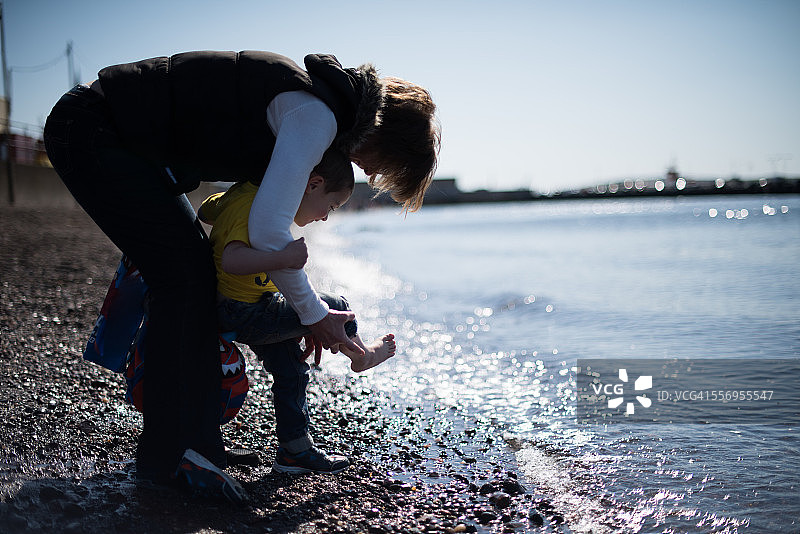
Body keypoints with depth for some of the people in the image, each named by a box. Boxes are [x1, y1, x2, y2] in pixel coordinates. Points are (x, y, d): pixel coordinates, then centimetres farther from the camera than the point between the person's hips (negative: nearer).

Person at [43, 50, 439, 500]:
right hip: (90, 131, -10)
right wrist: (313, 313, -10)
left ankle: (192, 441, 14)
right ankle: (172, 458, -6)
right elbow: (267, 229, -25)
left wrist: (310, 308, 19)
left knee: (194, 269, 9)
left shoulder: (324, 100, 10)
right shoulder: (316, 114, -21)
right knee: (184, 273, -12)